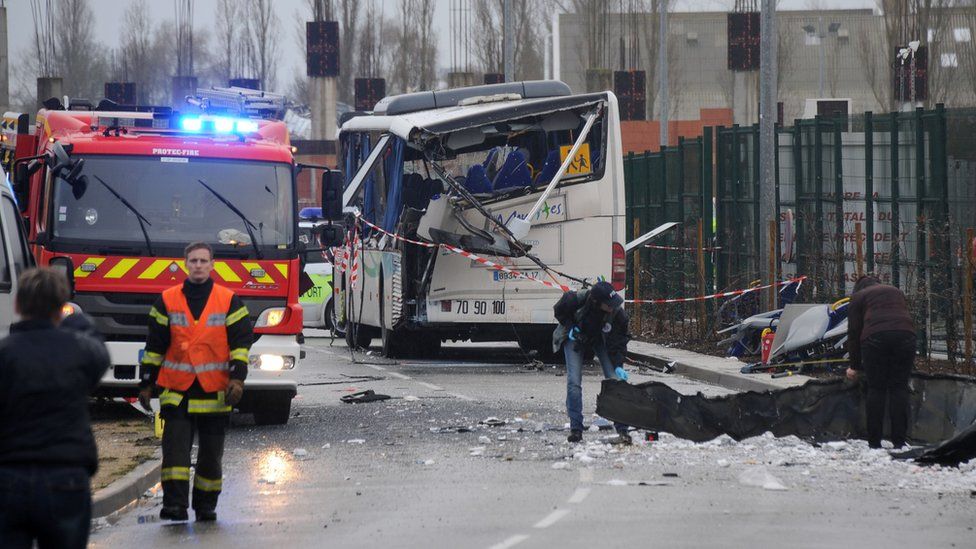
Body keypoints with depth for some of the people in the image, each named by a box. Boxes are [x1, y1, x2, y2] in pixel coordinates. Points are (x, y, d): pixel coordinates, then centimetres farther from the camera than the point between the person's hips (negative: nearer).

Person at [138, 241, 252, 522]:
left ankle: (206, 505, 19)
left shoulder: (229, 301, 4)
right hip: (177, 391, 0)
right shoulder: (167, 301, 6)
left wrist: (237, 378, -11)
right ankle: (175, 503, -15)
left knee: (211, 453, 8)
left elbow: (240, 342, 1)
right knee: (175, 448, -12)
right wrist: (146, 384, 7)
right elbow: (154, 346, 9)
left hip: (215, 392, 0)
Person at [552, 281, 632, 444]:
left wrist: (618, 366, -31)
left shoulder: (617, 313, -33)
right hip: (576, 337, 0)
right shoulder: (577, 299, -35)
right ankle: (576, 429, -2)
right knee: (574, 382, -13)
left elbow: (618, 342, -22)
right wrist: (570, 327, -19)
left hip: (602, 340, 0)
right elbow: (559, 311, -11)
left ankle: (622, 430, -8)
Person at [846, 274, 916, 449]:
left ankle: (874, 441, 1)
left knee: (876, 389, 3)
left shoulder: (858, 297, 20)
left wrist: (855, 366, 21)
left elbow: (853, 333, 16)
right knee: (899, 388, 5)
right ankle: (899, 441, -1)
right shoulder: (896, 292, 33)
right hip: (905, 335, 3)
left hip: (875, 338, -3)